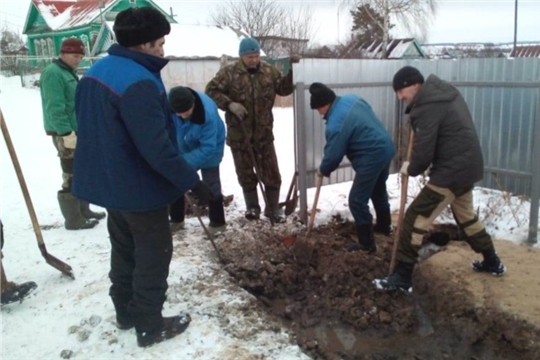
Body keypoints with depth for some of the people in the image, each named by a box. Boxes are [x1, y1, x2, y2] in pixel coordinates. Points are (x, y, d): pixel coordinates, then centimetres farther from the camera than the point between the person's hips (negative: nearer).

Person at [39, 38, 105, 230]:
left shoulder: (69, 72, 17)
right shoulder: (53, 73, -14)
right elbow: (55, 108, -23)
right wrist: (67, 133, -26)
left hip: (78, 131, 10)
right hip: (66, 133, -10)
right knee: (71, 177, -5)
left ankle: (83, 210, 28)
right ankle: (73, 219, 3)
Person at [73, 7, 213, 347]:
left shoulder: (96, 71, 6)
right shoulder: (139, 82, -26)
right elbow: (156, 147, -30)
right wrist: (192, 181, -22)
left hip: (107, 182, 9)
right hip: (140, 188, -9)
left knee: (124, 250, 23)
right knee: (153, 256, 7)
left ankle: (126, 312, 38)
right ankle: (151, 325, 20)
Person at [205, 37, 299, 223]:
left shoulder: (270, 71, 3)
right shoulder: (229, 73, -7)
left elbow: (284, 89, 6)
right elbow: (211, 90, -6)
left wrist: (292, 69, -5)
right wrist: (229, 104, -19)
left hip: (263, 133, 2)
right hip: (239, 134, -2)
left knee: (271, 173, 7)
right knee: (246, 174, 12)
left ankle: (273, 208, 22)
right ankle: (252, 207, 30)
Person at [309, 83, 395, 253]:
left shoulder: (336, 124, -22)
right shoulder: (351, 99, 4)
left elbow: (333, 155, -14)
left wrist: (323, 170, 7)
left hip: (371, 158, -10)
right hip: (386, 148, 10)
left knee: (357, 201, -1)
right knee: (379, 190, 28)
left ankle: (366, 243, 7)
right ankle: (384, 225, 48)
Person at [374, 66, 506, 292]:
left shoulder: (427, 107, -20)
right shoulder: (444, 92, 11)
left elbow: (424, 150, -19)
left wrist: (411, 169, -1)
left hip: (451, 170, -10)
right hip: (468, 165, 10)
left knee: (415, 218, -7)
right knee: (465, 215, 27)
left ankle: (402, 276, -2)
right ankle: (492, 262, 42)